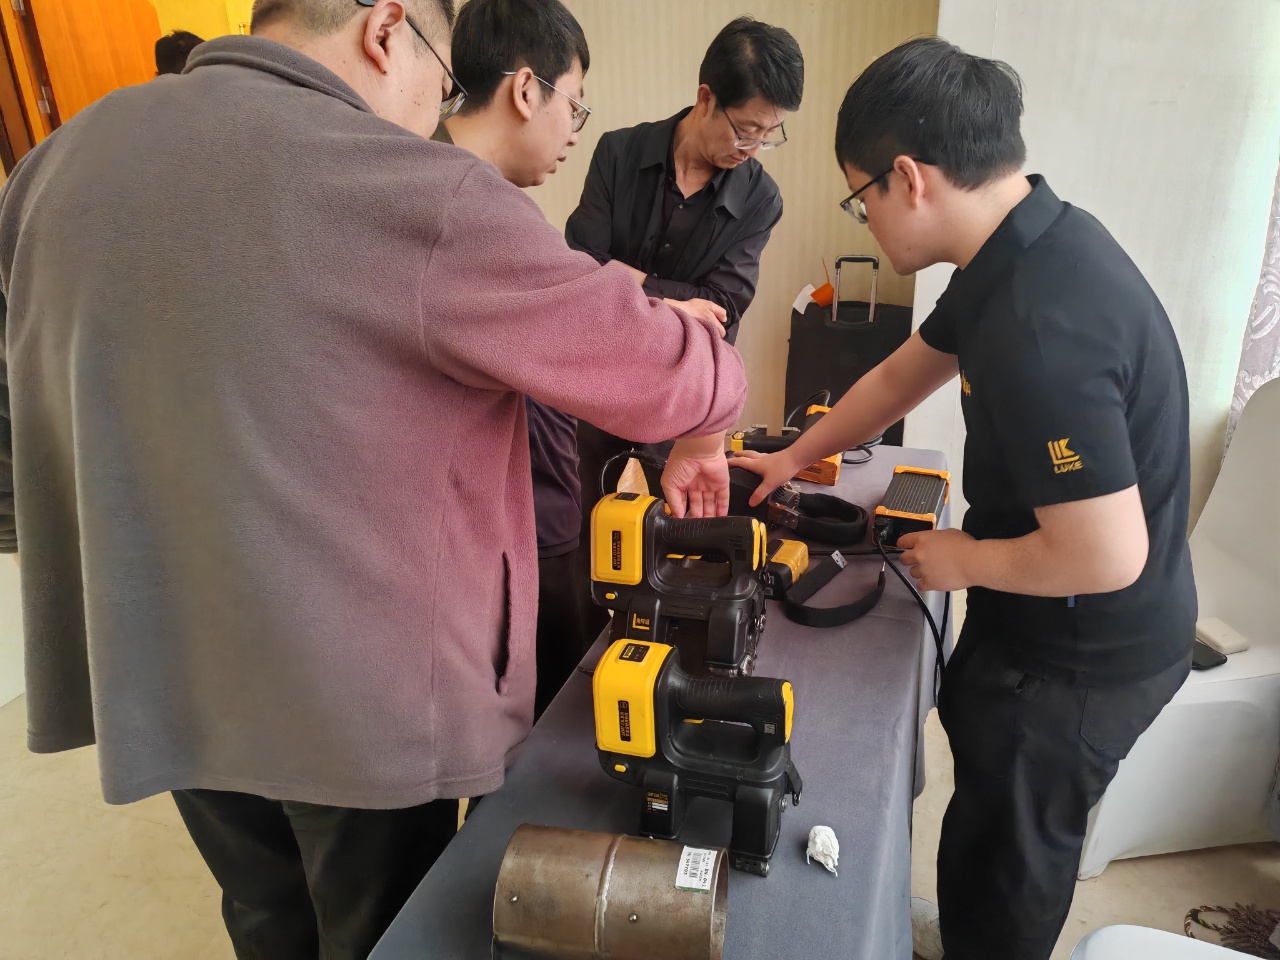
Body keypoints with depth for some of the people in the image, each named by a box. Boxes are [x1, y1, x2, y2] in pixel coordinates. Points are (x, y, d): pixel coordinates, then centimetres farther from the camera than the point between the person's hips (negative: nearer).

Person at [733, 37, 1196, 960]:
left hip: (1084, 659, -9)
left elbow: (1105, 556, -33)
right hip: (1051, 630, 9)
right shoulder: (1028, 244, -2)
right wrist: (794, 458, 13)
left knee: (1004, 861, 13)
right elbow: (904, 374, 9)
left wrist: (963, 559, -16)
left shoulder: (1040, 329, -35)